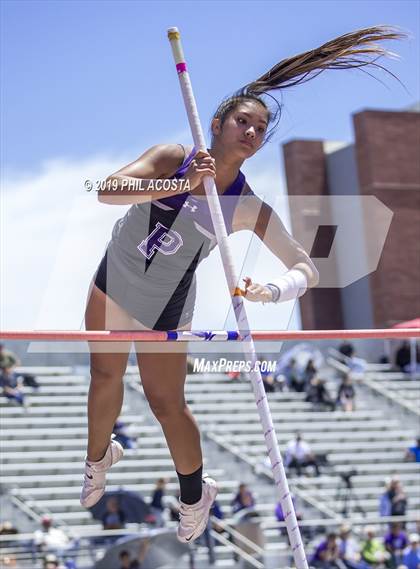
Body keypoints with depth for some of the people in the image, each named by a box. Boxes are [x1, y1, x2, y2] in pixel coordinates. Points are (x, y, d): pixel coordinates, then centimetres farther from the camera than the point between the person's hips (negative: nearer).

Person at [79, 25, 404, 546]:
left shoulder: (248, 207, -16)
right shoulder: (172, 158, -16)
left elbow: (306, 269, -13)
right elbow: (107, 190, -31)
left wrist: (269, 290, -35)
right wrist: (181, 185, -41)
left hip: (163, 311, -2)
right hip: (111, 285, 2)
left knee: (166, 403, 3)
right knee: (104, 375, 18)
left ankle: (195, 494, 29)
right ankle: (98, 458, 46)